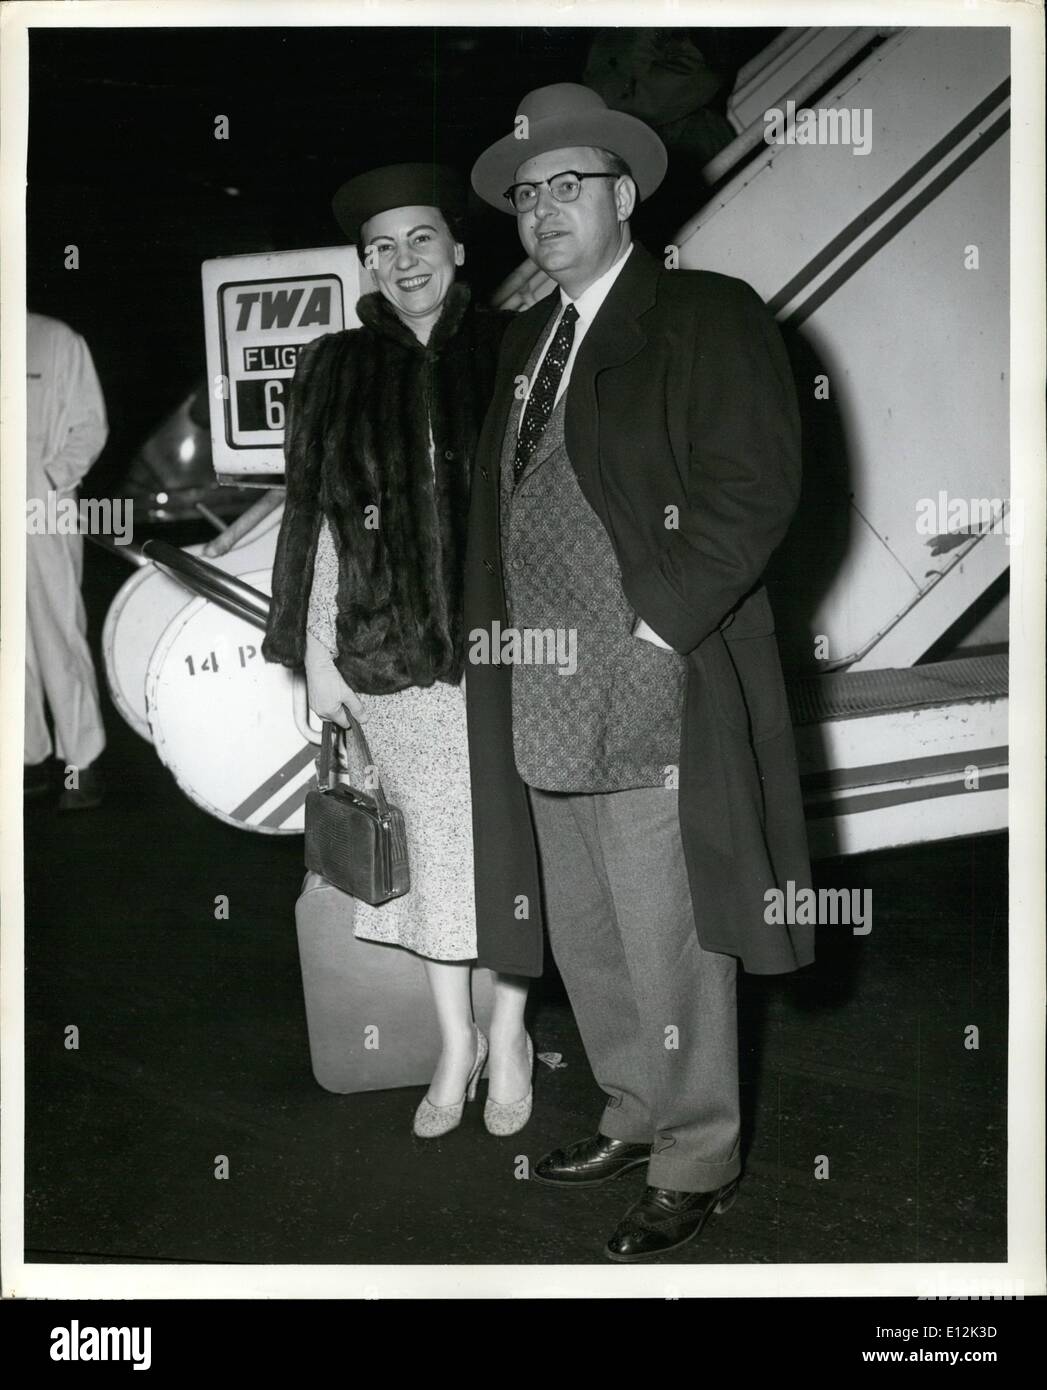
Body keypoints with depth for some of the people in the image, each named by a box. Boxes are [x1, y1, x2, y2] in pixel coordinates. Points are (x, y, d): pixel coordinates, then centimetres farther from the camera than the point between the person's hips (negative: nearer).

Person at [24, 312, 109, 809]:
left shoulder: (56, 340, 1)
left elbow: (89, 427, 0)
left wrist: (51, 479, -14)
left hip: (46, 516, -4)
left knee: (59, 638, -5)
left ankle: (82, 764, 1)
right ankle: (32, 756, 15)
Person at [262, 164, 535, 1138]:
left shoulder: (508, 354, 1)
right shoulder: (335, 372, 5)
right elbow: (316, 517, 6)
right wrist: (317, 652, 4)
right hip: (391, 656, 1)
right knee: (433, 842, 9)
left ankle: (508, 1040, 22)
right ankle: (455, 1043, 25)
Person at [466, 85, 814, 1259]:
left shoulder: (708, 317, -5)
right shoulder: (526, 341, 17)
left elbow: (752, 489, -14)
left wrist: (654, 631, -18)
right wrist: (499, 634, 6)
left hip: (655, 695, -7)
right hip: (546, 704, 7)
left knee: (668, 952, 2)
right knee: (583, 941, 17)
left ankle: (696, 1165, 20)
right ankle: (636, 1119, 36)